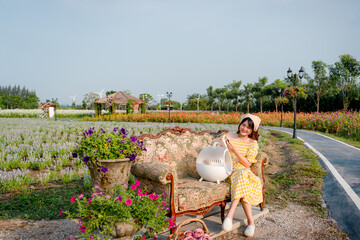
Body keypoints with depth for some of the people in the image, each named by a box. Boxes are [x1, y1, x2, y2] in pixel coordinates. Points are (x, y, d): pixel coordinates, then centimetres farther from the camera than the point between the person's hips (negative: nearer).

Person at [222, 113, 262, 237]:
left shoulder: (253, 143, 4)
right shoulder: (229, 136, 9)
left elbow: (247, 164, -7)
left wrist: (234, 149, -15)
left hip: (243, 171, -1)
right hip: (229, 171, 1)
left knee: (241, 180, -37)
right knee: (242, 185, -31)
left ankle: (230, 215, -38)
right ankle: (251, 222, -29)